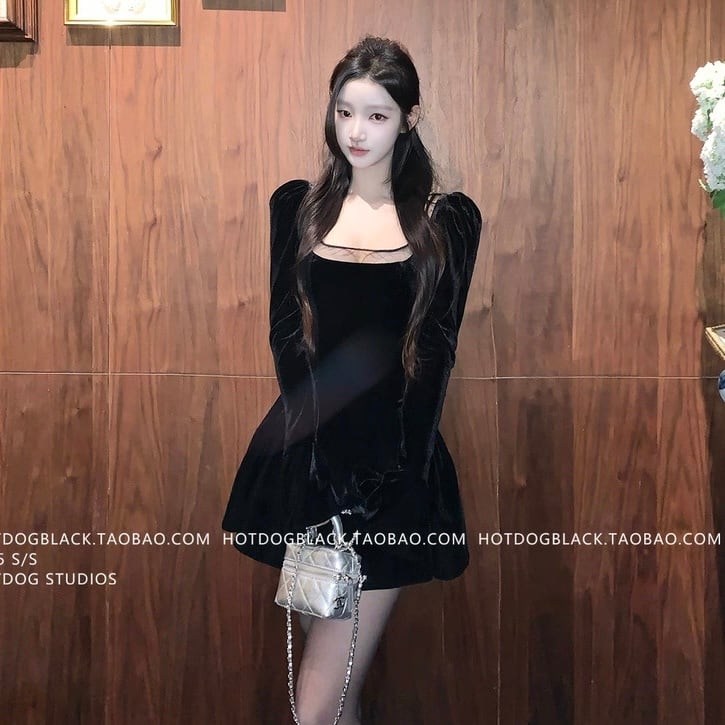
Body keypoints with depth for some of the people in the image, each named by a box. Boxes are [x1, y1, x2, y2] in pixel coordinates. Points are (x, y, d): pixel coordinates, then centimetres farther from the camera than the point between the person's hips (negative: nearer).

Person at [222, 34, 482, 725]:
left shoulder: (448, 218, 3)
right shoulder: (296, 205, 8)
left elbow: (435, 351, -2)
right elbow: (285, 333, 1)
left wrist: (390, 471, -14)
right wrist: (323, 455, -12)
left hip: (396, 468, -2)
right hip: (305, 459, 3)